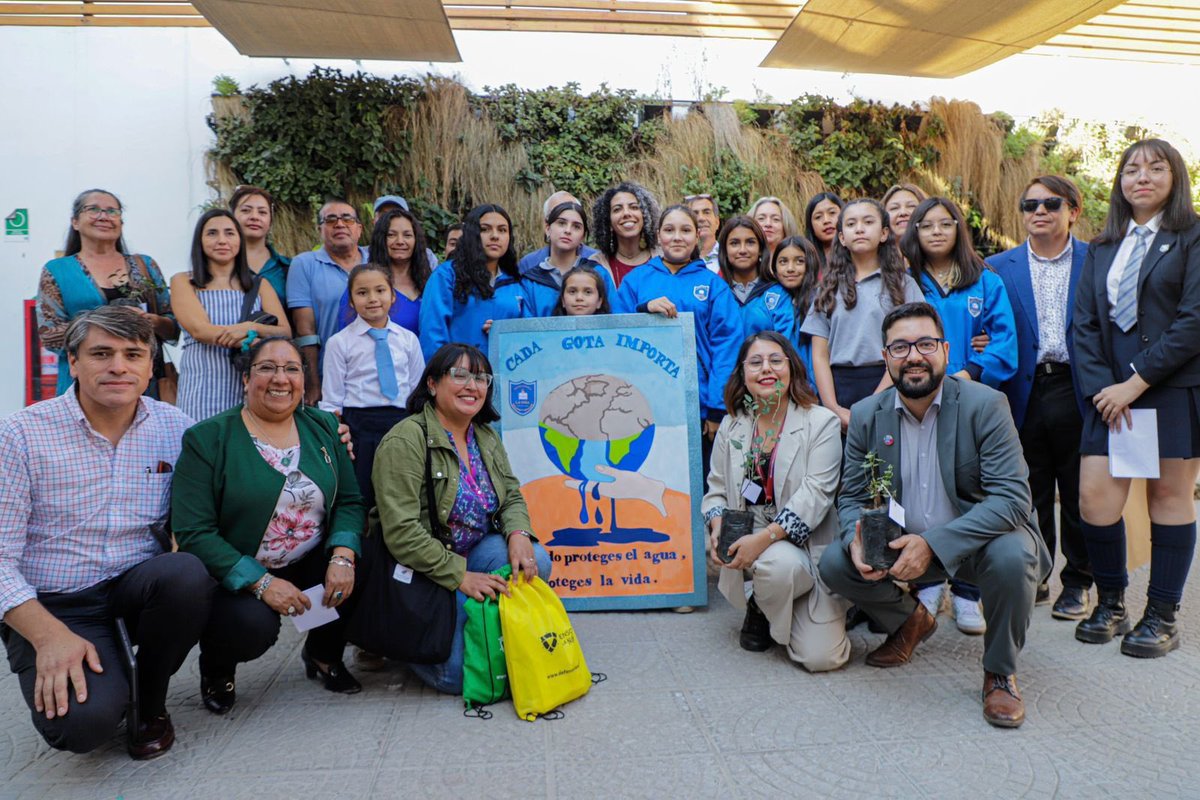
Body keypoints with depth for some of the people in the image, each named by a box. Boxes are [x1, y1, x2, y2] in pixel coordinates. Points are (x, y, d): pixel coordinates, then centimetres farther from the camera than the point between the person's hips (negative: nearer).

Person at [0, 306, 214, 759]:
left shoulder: (173, 426, 0)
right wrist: (50, 635, -20)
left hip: (139, 587, 3)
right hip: (53, 607, -2)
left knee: (187, 574, -32)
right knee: (83, 723, -28)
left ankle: (151, 701, -3)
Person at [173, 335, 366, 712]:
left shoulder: (324, 428, 4)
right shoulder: (207, 439, -9)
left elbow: (349, 501, 1)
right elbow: (194, 533, -15)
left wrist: (343, 556, -20)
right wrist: (261, 583, -24)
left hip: (312, 565, 4)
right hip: (233, 578, -4)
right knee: (253, 625, -32)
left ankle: (324, 654, 8)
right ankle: (216, 665, 8)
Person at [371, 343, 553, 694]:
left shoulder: (487, 438, 7)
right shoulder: (405, 441, -18)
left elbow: (512, 497, 7)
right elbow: (401, 532, -24)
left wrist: (519, 535, -16)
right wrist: (461, 576, -25)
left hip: (474, 552, 7)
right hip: (419, 569, -6)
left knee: (536, 562, -22)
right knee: (457, 672, -19)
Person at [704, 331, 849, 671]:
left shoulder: (821, 422, -4)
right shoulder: (731, 426, 9)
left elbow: (816, 493, -14)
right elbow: (716, 489, 12)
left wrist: (765, 537, -25)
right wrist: (717, 525, -11)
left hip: (808, 545, -1)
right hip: (749, 544, 1)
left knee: (823, 657, -13)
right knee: (782, 563, -37)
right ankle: (761, 611, 0)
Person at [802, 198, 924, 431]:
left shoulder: (903, 285, 7)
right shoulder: (829, 288, 14)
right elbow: (820, 354, 6)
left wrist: (872, 406, -13)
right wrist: (834, 408, -7)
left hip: (886, 388, -2)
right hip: (838, 389, 2)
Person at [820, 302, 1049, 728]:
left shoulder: (985, 405, -15)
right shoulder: (866, 416, -3)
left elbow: (1012, 498, -22)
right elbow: (852, 497, 2)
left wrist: (933, 544, -33)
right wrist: (857, 541, -23)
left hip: (978, 539, -3)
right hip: (900, 541, 4)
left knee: (1012, 557, -34)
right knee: (834, 562, -16)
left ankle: (1000, 673, -5)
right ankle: (909, 621, 16)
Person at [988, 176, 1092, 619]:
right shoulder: (999, 267, 7)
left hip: (1077, 393, -1)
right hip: (1025, 395, 1)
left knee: (1079, 494, 7)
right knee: (1030, 495, 9)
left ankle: (1077, 582, 21)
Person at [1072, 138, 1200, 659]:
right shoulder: (1102, 249, 14)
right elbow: (1085, 323, 7)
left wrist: (1136, 382, -15)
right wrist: (1100, 387, -6)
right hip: (1112, 393, 4)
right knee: (1094, 499, -3)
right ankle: (1110, 603, 16)